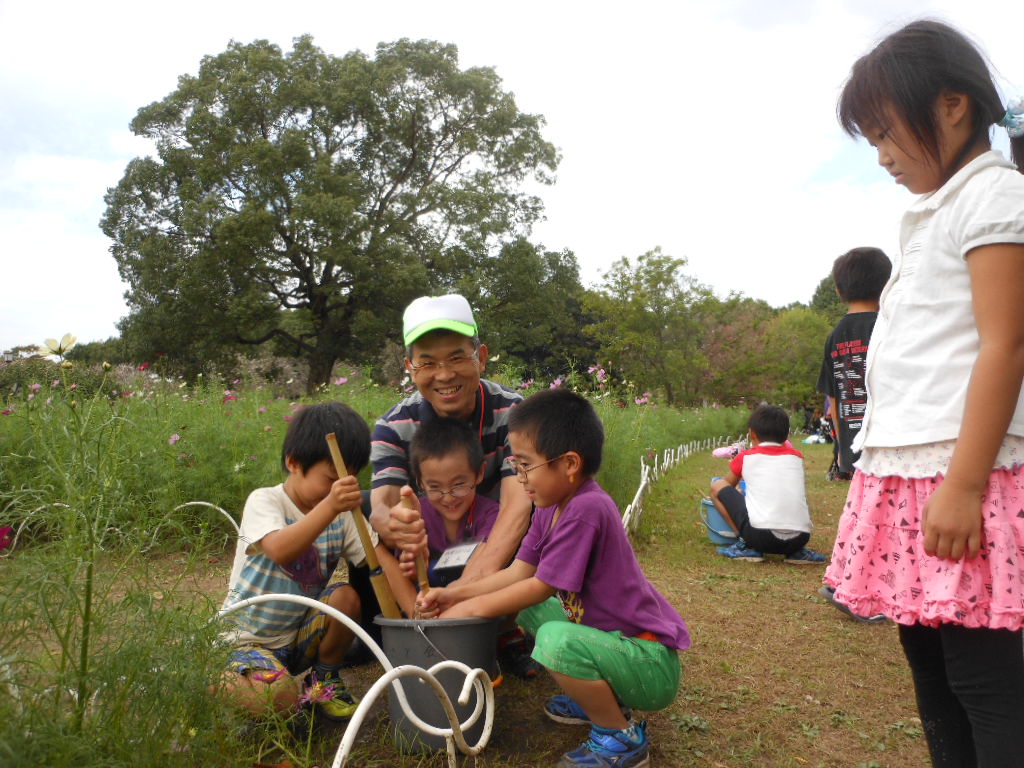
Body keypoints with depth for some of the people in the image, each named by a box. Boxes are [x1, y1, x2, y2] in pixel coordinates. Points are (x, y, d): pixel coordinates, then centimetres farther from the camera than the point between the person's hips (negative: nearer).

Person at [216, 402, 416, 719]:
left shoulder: (344, 515, -3)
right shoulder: (264, 501, -17)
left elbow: (382, 559, -14)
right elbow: (280, 550, -38)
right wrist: (329, 506, -51)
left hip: (299, 637, 5)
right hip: (248, 639, -5)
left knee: (346, 596, -23)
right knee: (281, 700, -30)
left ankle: (325, 680, 4)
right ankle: (227, 681, 5)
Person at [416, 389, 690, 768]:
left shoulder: (587, 509, -26)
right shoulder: (551, 508, 2)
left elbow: (541, 586, -21)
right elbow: (519, 572, 6)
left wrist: (472, 607, -11)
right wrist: (455, 593, -2)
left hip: (652, 664, -9)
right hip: (613, 636, 10)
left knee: (557, 640, -32)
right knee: (531, 611, 13)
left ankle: (621, 738, -6)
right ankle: (599, 698, 18)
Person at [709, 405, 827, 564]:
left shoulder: (745, 457, 12)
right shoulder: (796, 456, 20)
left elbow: (728, 485, 31)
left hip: (761, 537, -4)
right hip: (800, 537, 4)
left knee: (717, 485, 13)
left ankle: (746, 546, 7)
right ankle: (797, 552, 16)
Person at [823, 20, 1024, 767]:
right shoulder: (935, 214, 20)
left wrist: (964, 483, -20)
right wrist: (911, 476, 19)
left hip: (956, 472, -9)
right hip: (908, 471, 9)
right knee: (931, 672, 13)